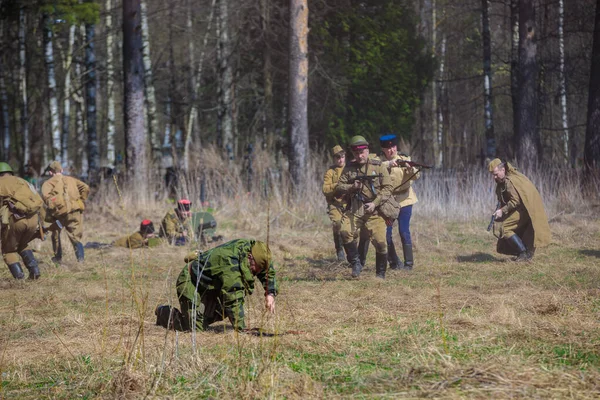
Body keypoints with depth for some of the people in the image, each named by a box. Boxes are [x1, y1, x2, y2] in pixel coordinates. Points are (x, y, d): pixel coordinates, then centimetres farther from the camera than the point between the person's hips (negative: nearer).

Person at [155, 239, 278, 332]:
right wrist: (241, 329, -38)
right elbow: (233, 299, -40)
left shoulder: (251, 247, -13)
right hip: (191, 283, -9)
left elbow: (269, 271, 7)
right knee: (195, 326, -14)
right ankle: (164, 313, 10)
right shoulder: (231, 264, -40)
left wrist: (270, 293, -7)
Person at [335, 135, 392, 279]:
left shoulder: (378, 166, 2)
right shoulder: (349, 168, 10)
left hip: (374, 211, -2)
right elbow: (339, 188, 9)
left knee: (380, 242, -8)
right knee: (346, 232, -23)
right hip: (354, 211, 2)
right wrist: (352, 187, -11)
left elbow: (388, 188, -2)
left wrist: (375, 203, -13)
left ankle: (381, 274, 11)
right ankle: (356, 263, -6)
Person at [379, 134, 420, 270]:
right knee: (386, 233, 0)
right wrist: (389, 164, -35)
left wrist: (410, 169, -33)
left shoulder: (404, 159, -1)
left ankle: (409, 263, -1)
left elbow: (415, 177, -12)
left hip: (404, 199, -2)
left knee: (404, 232, -8)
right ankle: (394, 262, 14)